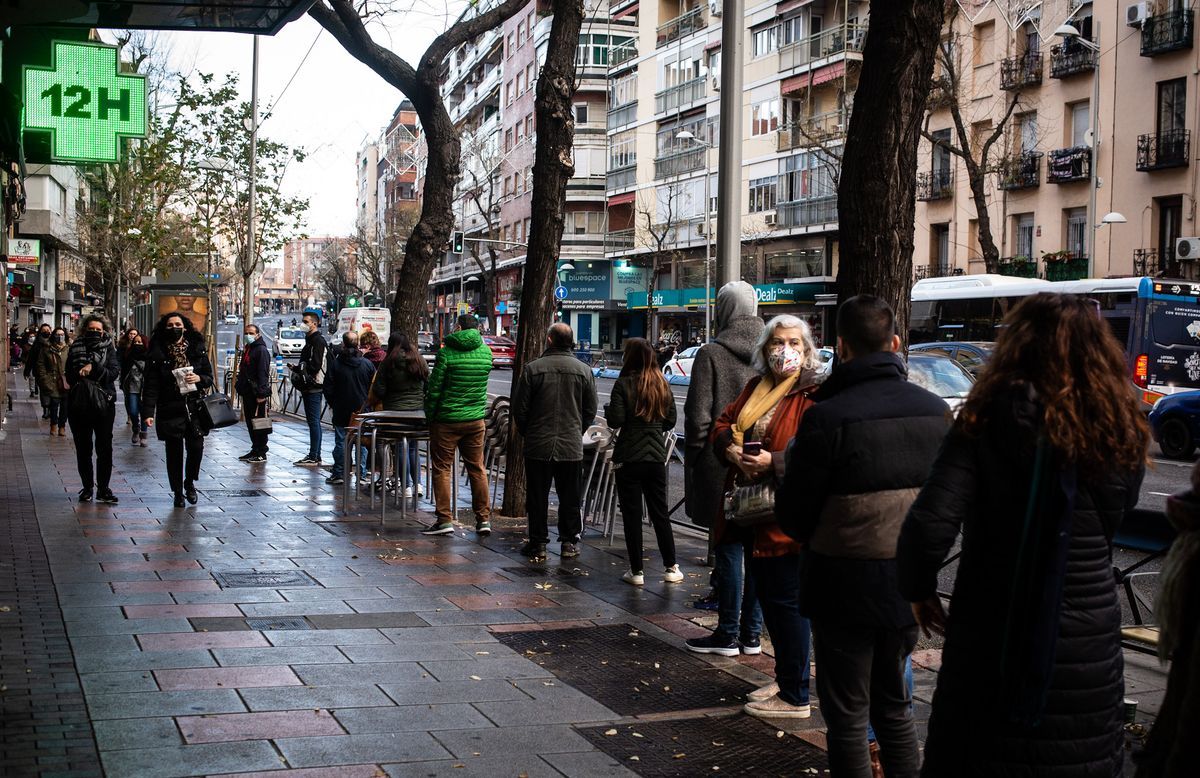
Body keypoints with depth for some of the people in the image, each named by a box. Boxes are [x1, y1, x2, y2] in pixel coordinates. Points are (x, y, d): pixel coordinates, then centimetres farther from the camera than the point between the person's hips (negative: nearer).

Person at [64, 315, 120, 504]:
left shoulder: (108, 348, 3)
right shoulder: (75, 348, 6)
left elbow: (114, 372, -11)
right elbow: (69, 376, 2)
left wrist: (93, 368, -20)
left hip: (104, 404, -2)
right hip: (79, 405, 2)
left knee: (105, 448, -1)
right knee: (83, 449, 8)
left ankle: (103, 488, 5)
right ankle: (87, 487, 18)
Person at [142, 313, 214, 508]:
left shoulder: (197, 350, 7)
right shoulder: (157, 354, 0)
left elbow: (209, 377, 13)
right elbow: (151, 385, -5)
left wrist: (199, 379, -10)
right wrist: (148, 412, -13)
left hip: (194, 408, 1)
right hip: (170, 410, -1)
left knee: (196, 448, -7)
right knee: (174, 452, 3)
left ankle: (189, 483, 19)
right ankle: (178, 492, 17)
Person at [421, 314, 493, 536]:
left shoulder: (446, 352, -12)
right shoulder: (486, 352, 3)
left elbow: (434, 388, -10)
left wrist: (429, 416, 0)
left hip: (447, 420, -5)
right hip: (476, 419, 5)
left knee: (441, 468, 4)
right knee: (477, 468, 12)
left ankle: (444, 520, 2)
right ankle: (483, 518, 14)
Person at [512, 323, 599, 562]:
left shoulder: (533, 369, -7)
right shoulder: (583, 371, 0)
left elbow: (520, 409, -4)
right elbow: (591, 411, 5)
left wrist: (527, 433, 12)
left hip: (538, 446, -1)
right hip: (572, 447, 2)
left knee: (537, 497, 7)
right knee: (569, 498, 11)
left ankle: (538, 544, 9)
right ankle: (569, 542, 14)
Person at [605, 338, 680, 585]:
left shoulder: (623, 384, -11)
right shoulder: (662, 385, 4)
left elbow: (616, 421, -16)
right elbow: (671, 421, 9)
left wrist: (608, 409, 4)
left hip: (629, 458, -4)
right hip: (656, 456, 4)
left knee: (632, 514, 3)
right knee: (660, 512, 13)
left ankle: (636, 571, 5)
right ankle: (671, 567, 16)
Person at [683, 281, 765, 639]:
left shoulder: (711, 354, -8)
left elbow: (698, 417, -10)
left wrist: (692, 460, 1)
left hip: (723, 469, -4)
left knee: (729, 549, 1)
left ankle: (727, 634, 7)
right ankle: (752, 631, 17)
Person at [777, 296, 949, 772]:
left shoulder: (827, 416, -18)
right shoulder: (936, 411, -1)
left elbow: (792, 512, -11)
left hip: (844, 584, -5)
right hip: (909, 580, 5)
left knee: (847, 714, 6)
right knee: (894, 705, 20)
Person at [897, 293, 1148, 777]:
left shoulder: (986, 421, -13)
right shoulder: (1121, 433, -5)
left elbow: (930, 525, -21)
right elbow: (1115, 516, 9)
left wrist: (919, 590, -4)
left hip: (992, 638, -2)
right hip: (1087, 646, 2)